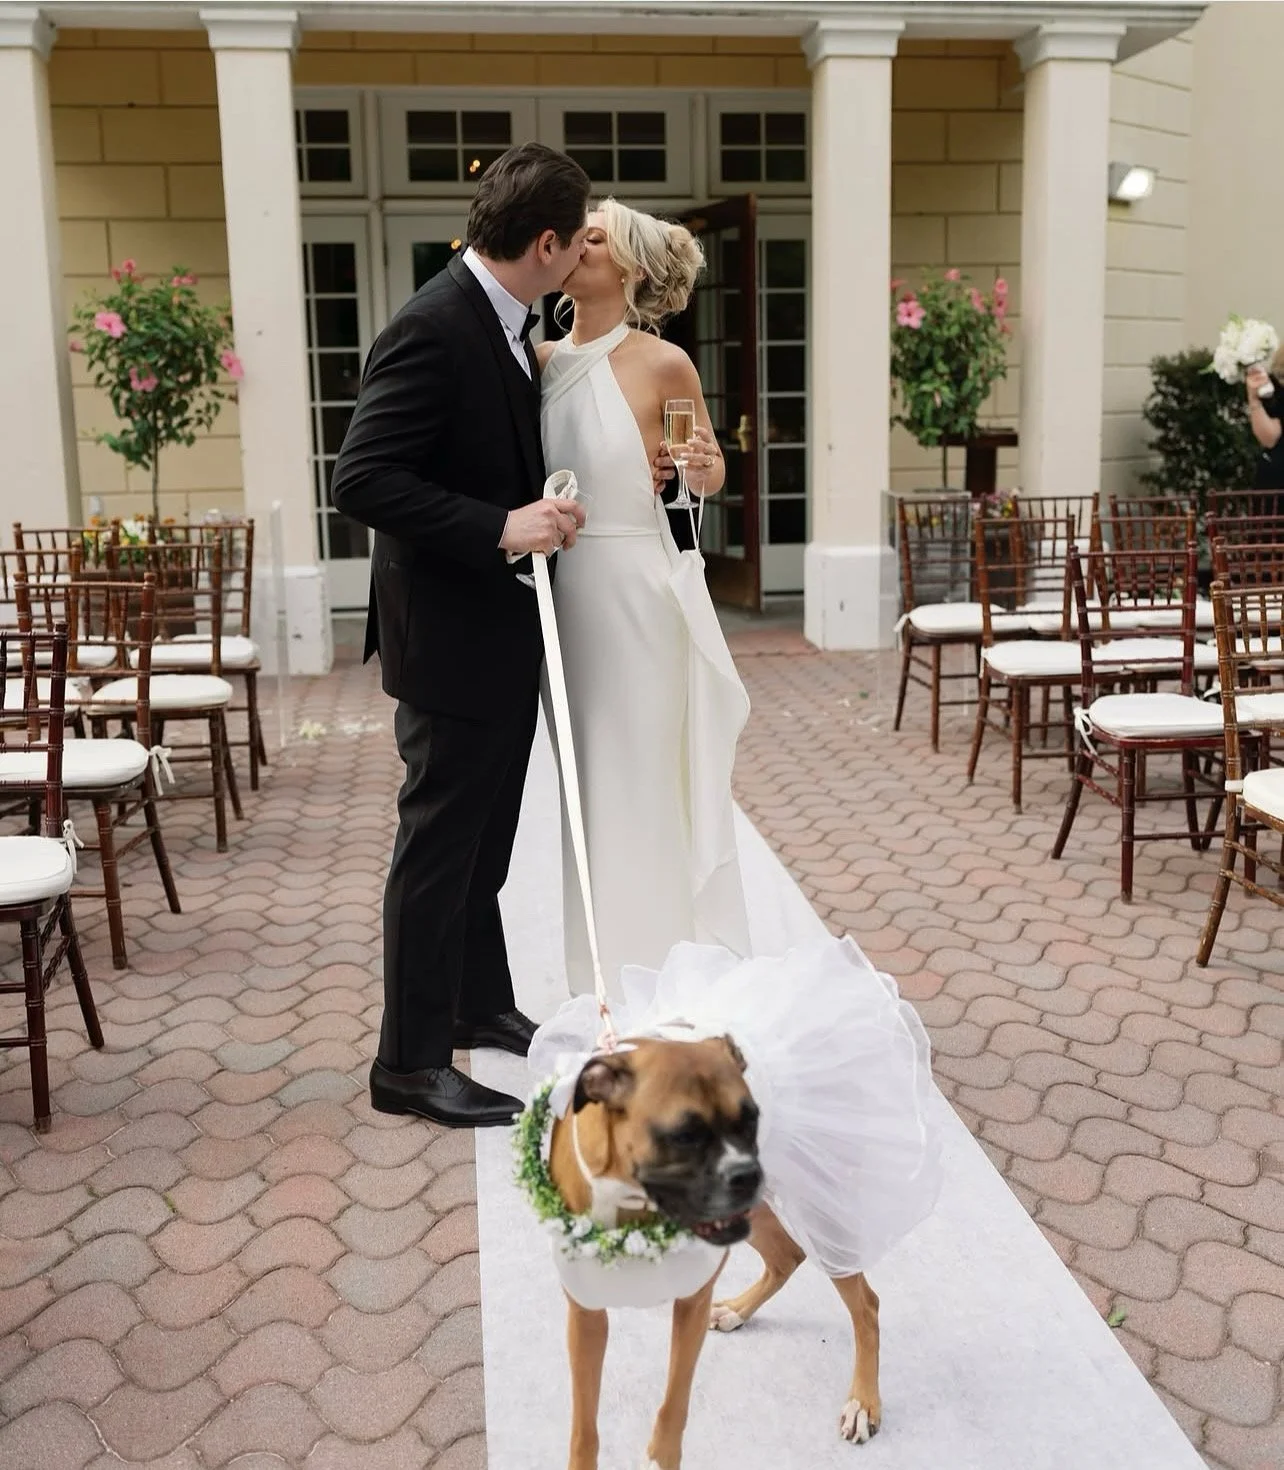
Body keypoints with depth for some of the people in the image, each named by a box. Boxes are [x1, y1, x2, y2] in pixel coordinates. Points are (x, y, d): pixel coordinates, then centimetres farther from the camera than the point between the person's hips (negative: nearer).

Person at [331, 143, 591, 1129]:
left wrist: (543, 506, 8)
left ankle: (482, 1007, 36)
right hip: (452, 636, -9)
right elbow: (361, 481, -25)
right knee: (439, 847, 1)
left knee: (484, 843, 20)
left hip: (504, 631, 9)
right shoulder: (432, 329, -20)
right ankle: (411, 1060, 14)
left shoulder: (507, 321, 8)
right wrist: (501, 527, -29)